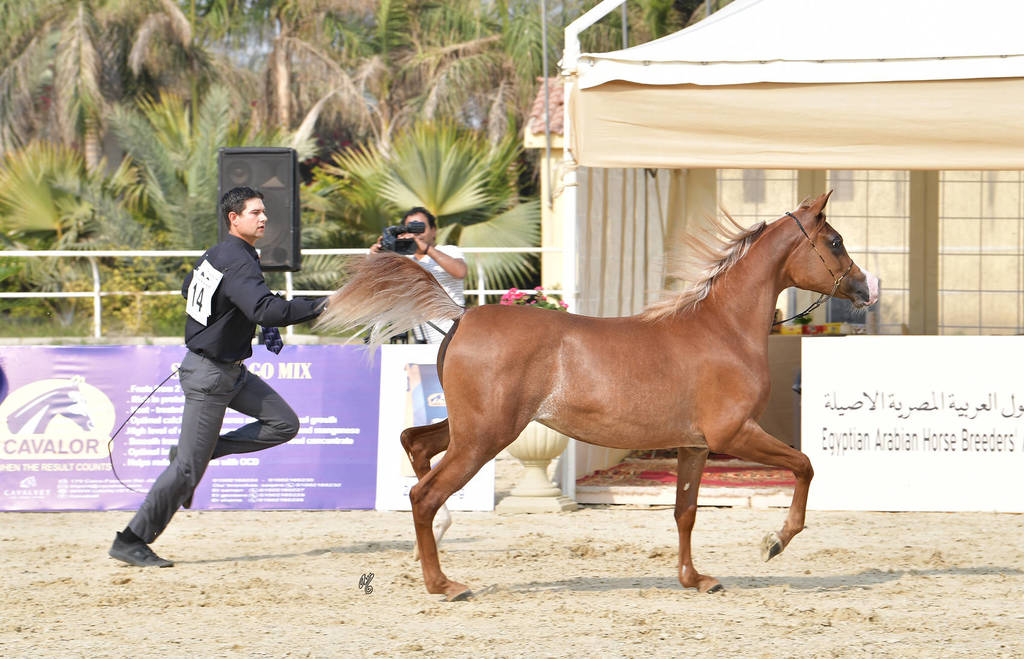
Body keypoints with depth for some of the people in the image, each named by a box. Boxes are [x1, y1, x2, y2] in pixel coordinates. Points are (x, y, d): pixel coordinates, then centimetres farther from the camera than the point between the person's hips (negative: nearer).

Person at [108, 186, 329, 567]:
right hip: (210, 376, -10)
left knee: (283, 424, 5)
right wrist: (321, 307, -35)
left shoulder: (217, 254, 8)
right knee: (189, 468, -6)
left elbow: (188, 289, 26)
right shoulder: (238, 263, -23)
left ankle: (202, 450, 9)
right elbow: (267, 310, -37)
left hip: (231, 372, 10)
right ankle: (131, 542, 1)